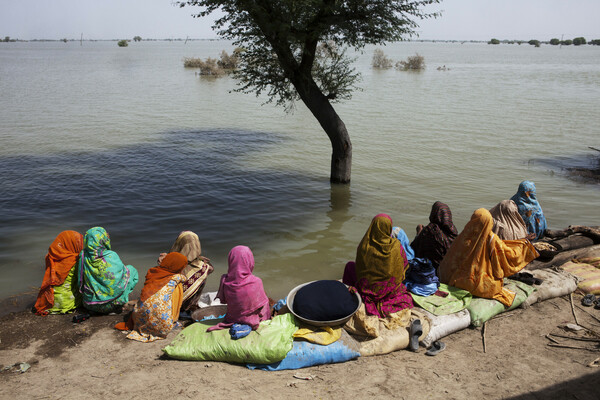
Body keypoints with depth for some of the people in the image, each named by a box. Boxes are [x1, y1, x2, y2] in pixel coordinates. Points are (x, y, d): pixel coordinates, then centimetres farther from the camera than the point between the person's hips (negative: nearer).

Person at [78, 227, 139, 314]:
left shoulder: (83, 256, -8)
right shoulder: (112, 256, -18)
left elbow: (80, 280, 3)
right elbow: (121, 271, -3)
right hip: (111, 304, -5)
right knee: (131, 269, 15)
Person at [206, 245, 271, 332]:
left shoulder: (225, 281, -17)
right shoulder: (256, 282, -24)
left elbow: (222, 300, -1)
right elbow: (263, 305, -12)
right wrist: (267, 317, 6)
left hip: (231, 319, 3)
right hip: (253, 321, -3)